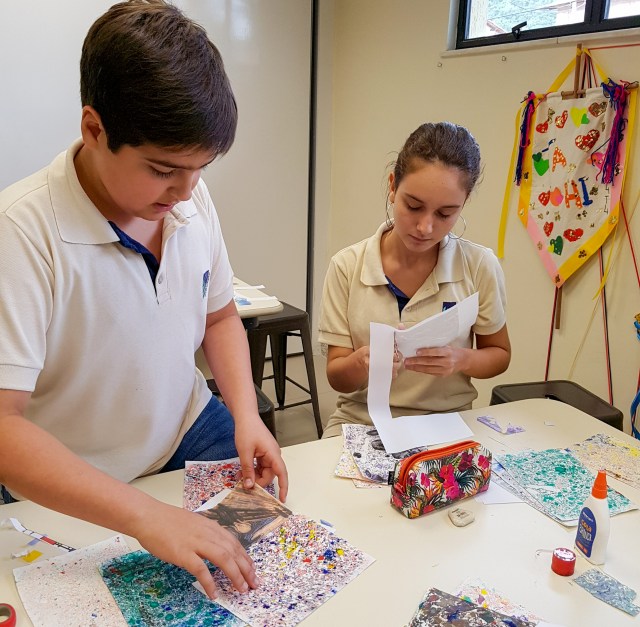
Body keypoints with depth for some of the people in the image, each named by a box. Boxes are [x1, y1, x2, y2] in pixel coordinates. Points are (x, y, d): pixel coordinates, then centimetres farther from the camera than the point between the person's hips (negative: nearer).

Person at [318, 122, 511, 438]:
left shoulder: (480, 266, -7)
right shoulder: (347, 266, -7)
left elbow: (499, 354, 8)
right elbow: (336, 376, -3)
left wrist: (461, 360, -15)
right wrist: (362, 362, -26)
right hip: (360, 421, -1)